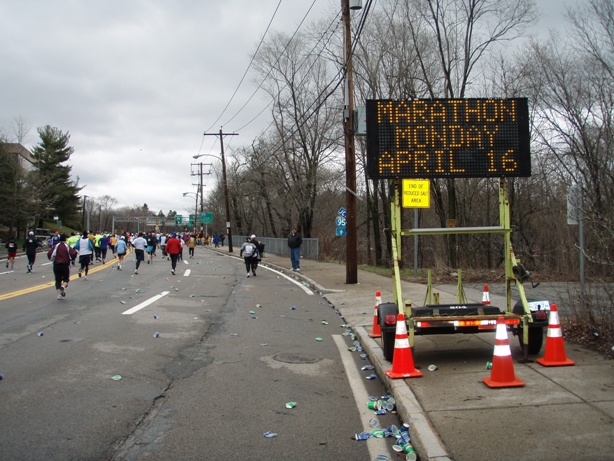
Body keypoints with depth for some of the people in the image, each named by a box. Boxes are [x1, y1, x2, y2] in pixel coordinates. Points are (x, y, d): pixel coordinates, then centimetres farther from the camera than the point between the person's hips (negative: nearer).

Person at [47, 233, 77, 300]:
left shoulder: (56, 246, 0)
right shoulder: (67, 247, -6)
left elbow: (49, 254, -6)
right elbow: (73, 254, -17)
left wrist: (52, 259, 13)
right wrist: (72, 259, 4)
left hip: (56, 265, 2)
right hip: (65, 265, -2)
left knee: (58, 280, 10)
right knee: (66, 279, 11)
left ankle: (59, 294, 3)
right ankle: (63, 286, -21)